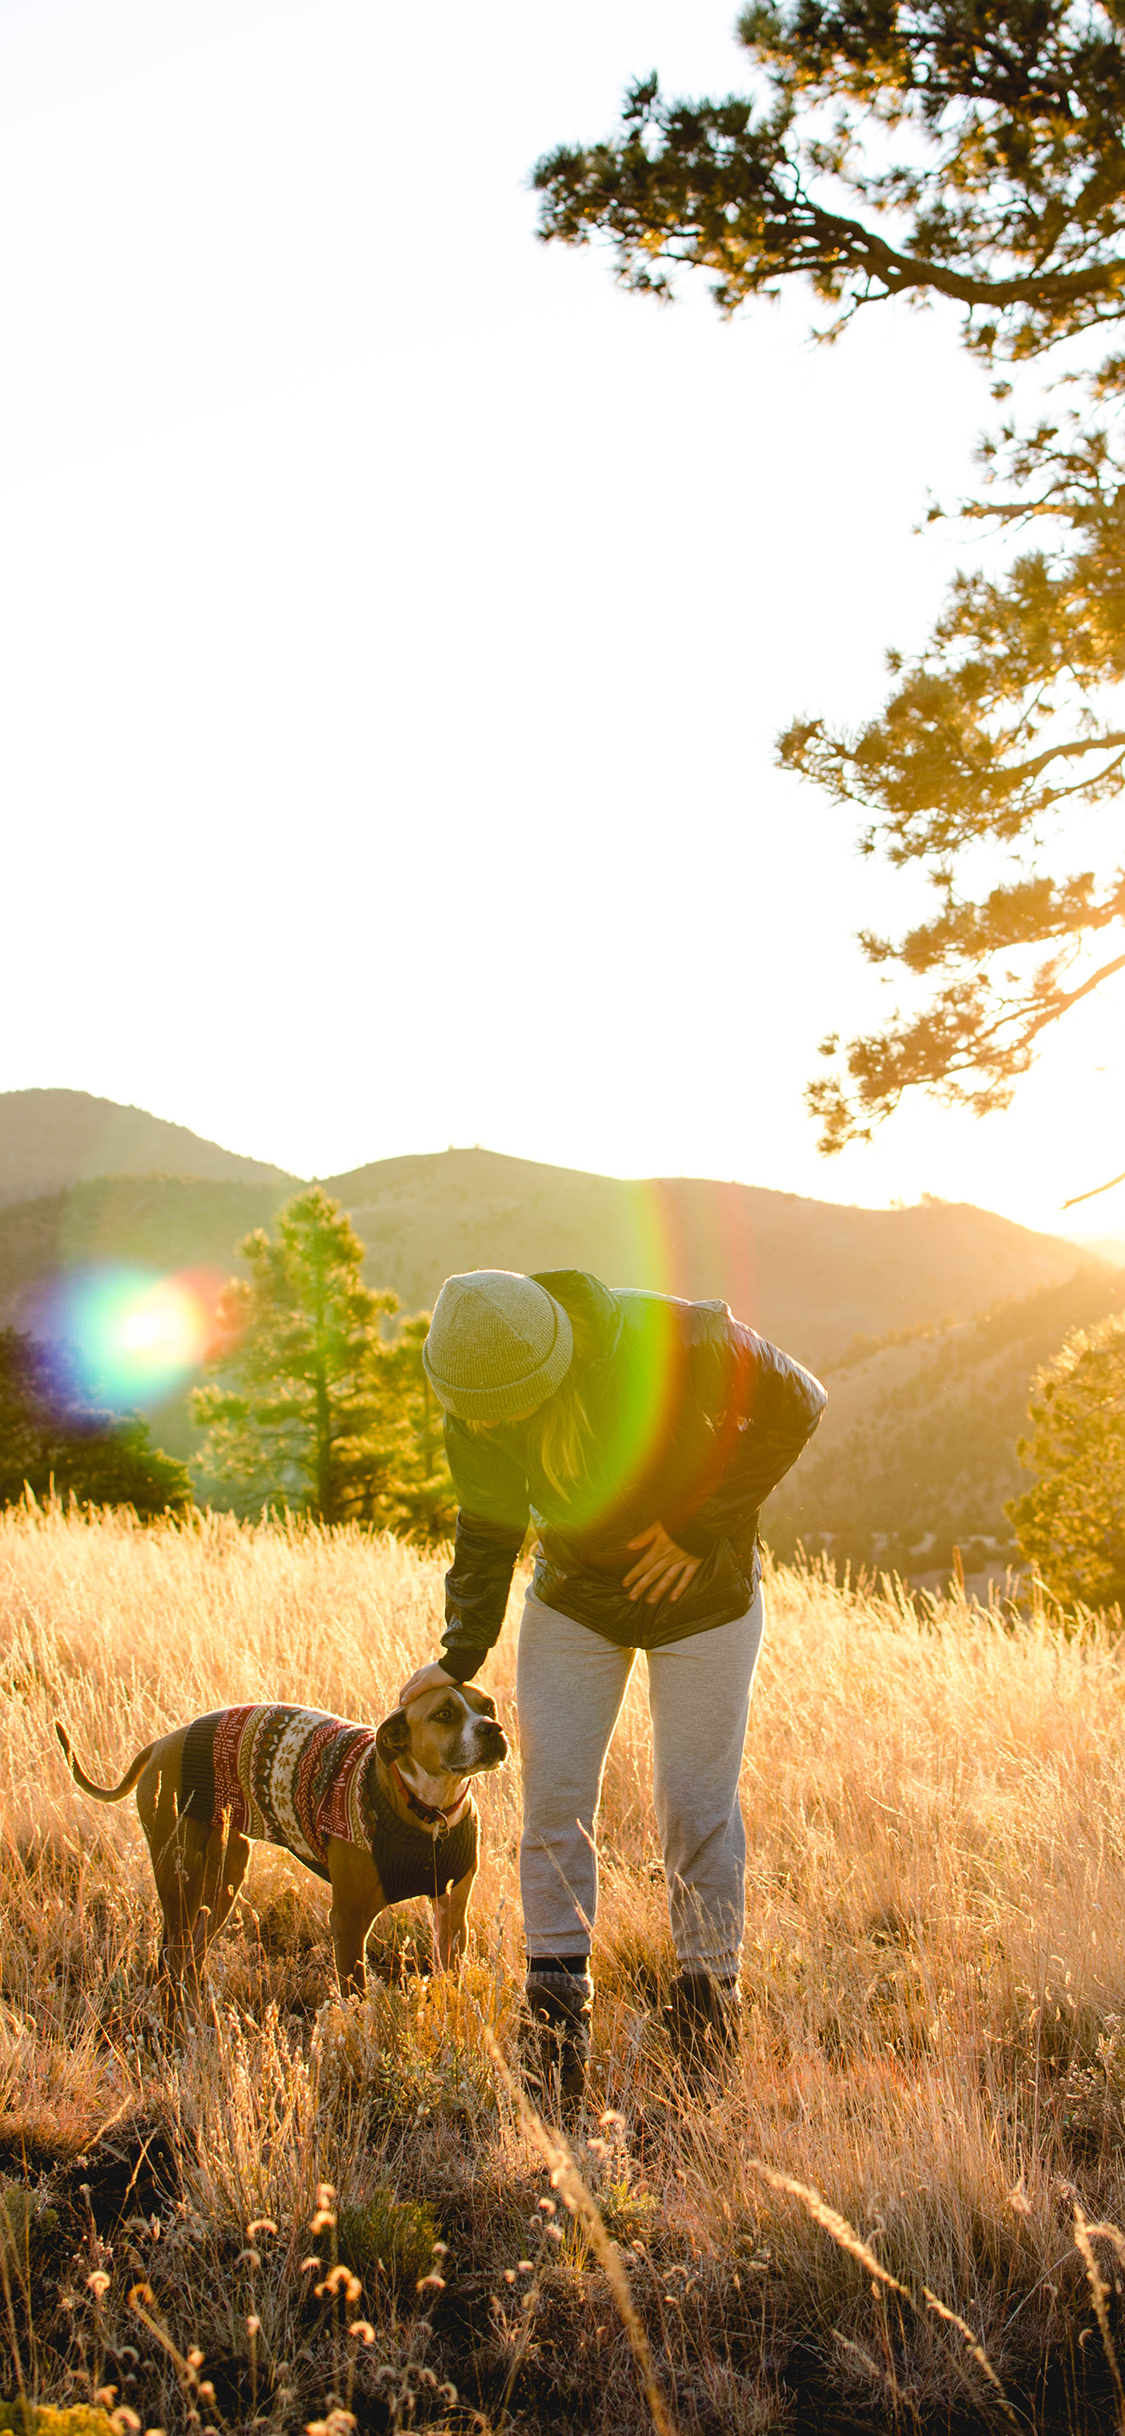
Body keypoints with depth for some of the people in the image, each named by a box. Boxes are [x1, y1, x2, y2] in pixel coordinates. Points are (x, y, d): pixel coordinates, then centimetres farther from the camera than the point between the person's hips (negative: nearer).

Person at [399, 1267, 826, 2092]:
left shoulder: (674, 1342, -33)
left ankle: (710, 1991, 18)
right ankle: (558, 2012, 5)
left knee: (697, 1805, 0)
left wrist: (701, 1526, -19)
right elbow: (488, 1530, -1)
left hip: (703, 1594, -3)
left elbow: (796, 1404, -18)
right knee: (554, 1796, -4)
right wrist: (459, 1658, -2)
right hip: (575, 1598, 3)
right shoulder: (476, 1406, -17)